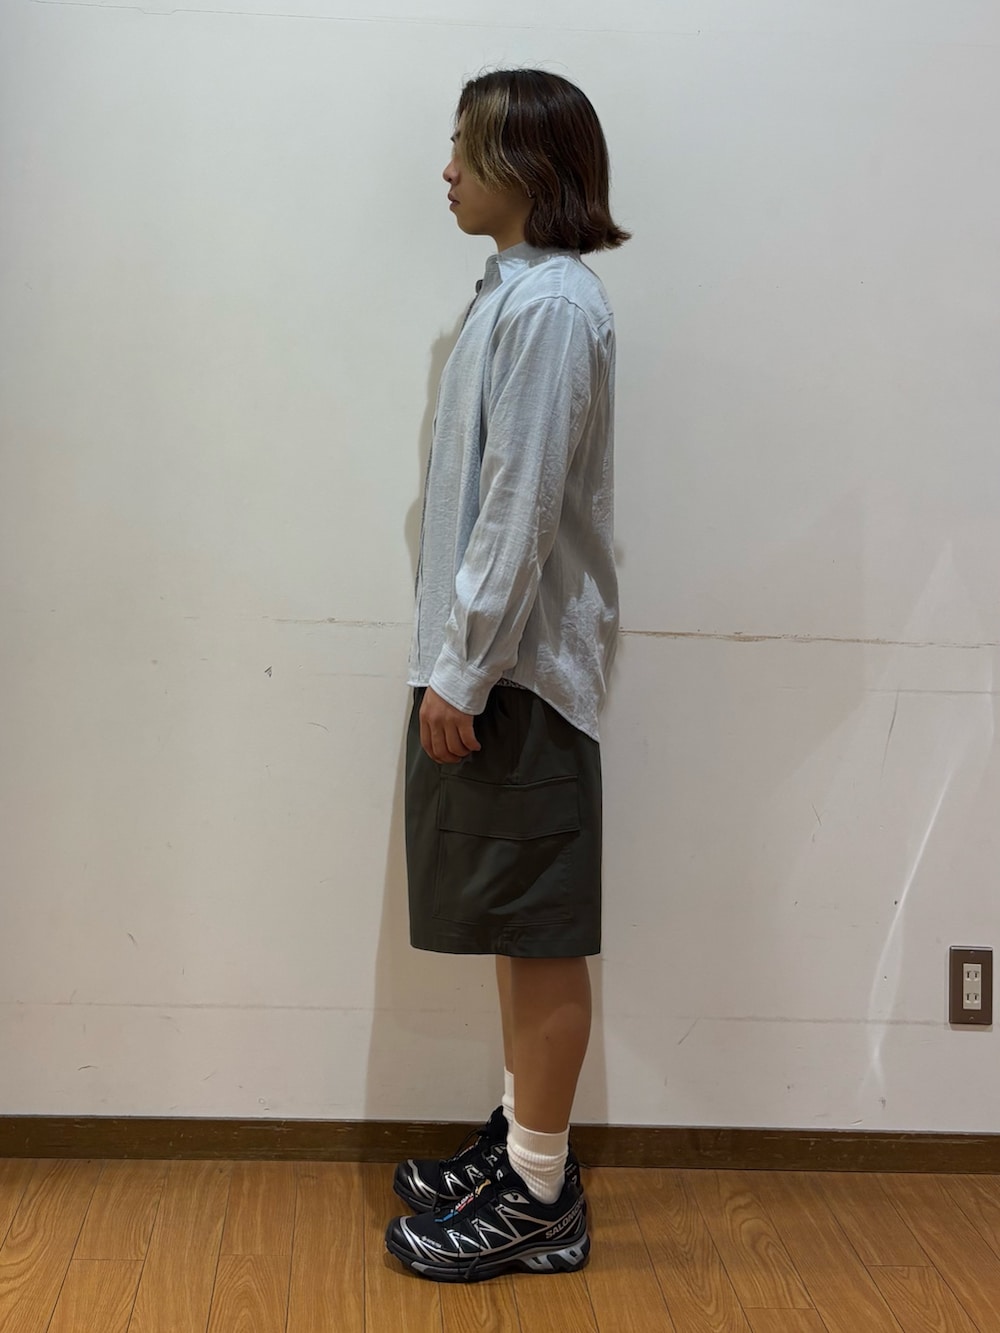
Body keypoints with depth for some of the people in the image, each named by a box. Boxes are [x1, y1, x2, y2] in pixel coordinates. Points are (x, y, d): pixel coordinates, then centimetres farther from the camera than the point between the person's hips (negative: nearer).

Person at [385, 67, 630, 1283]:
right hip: (487, 658, 10)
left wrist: (464, 672, -18)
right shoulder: (515, 292, 14)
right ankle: (521, 1139, 31)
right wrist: (454, 660, 15)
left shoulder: (551, 306, -15)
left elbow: (523, 509, -20)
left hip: (516, 670, -10)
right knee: (512, 926, 17)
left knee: (540, 933, 1)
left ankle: (538, 1200, 13)